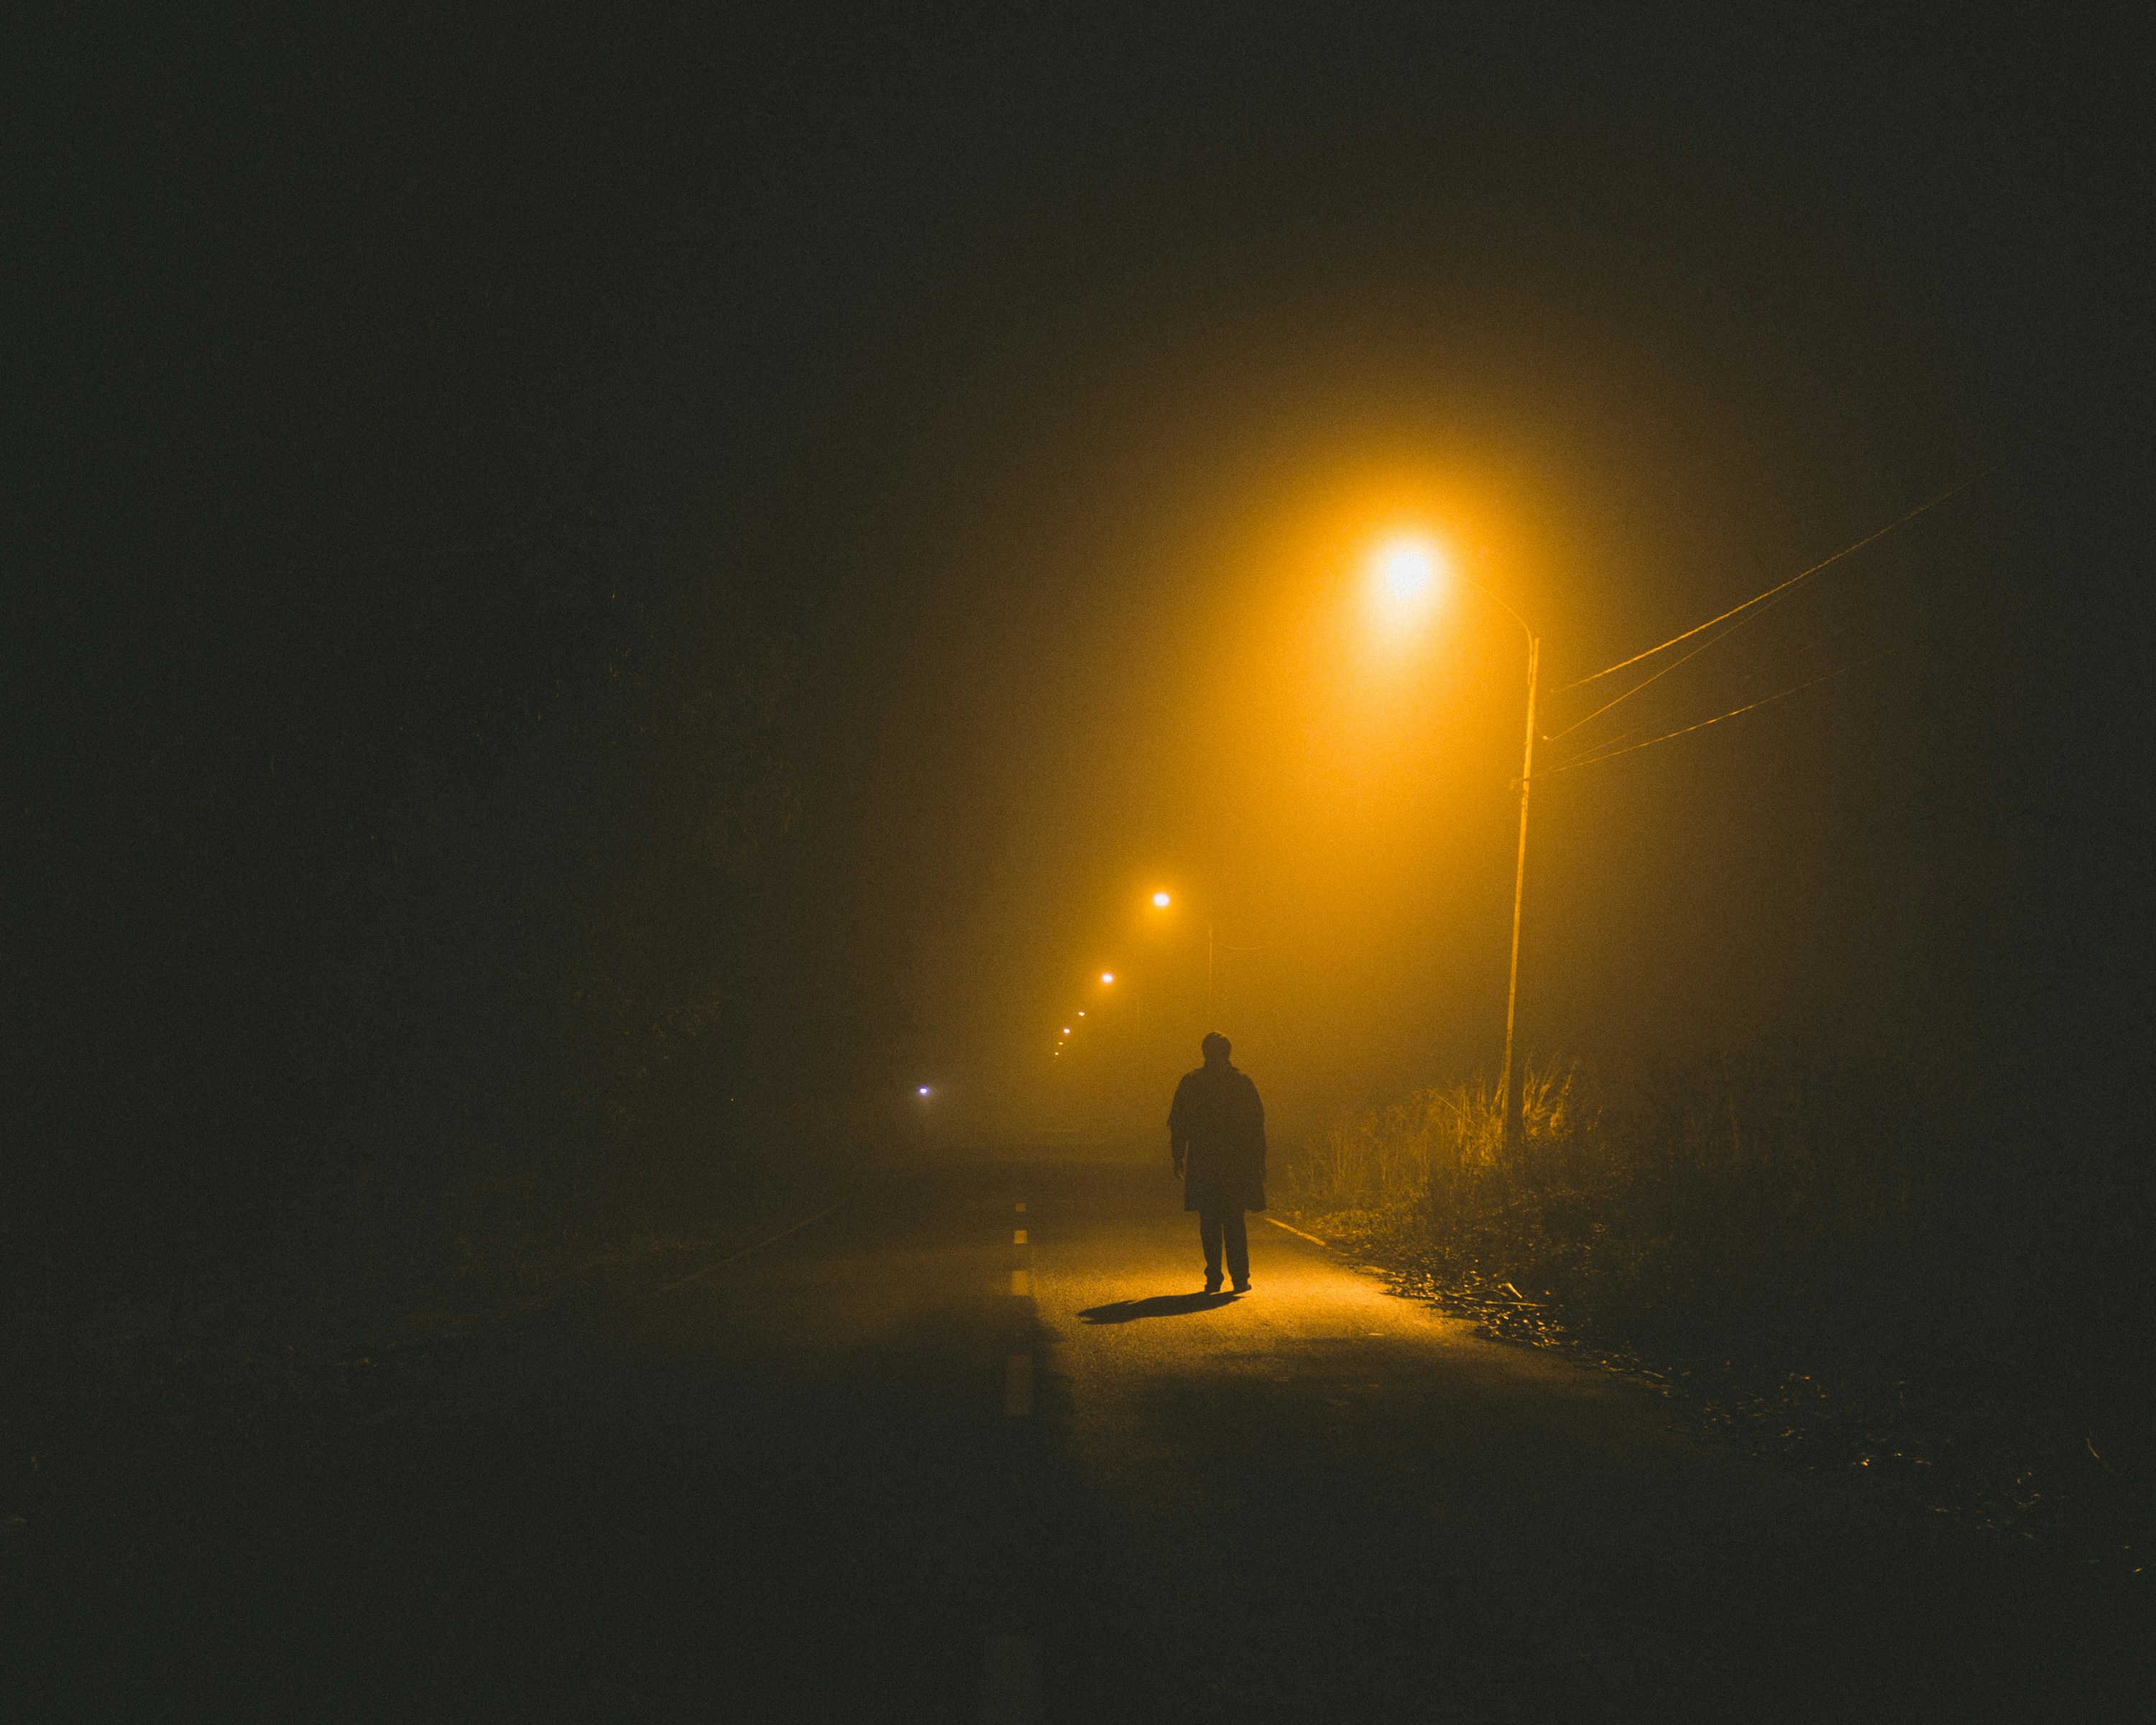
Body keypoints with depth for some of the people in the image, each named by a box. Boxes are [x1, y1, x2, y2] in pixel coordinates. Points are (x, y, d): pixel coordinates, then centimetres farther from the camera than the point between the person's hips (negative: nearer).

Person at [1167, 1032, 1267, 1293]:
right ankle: (1240, 1279, 1)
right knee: (1235, 1223, 8)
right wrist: (1259, 1161, 8)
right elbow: (1257, 1123, 2)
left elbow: (1177, 1124, 0)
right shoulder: (1243, 1081, 0)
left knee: (1209, 1224, 6)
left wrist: (1178, 1159, 8)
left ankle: (1214, 1279, 3)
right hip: (1237, 1164, 1)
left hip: (1202, 1164, -1)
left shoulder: (1190, 1082, 0)